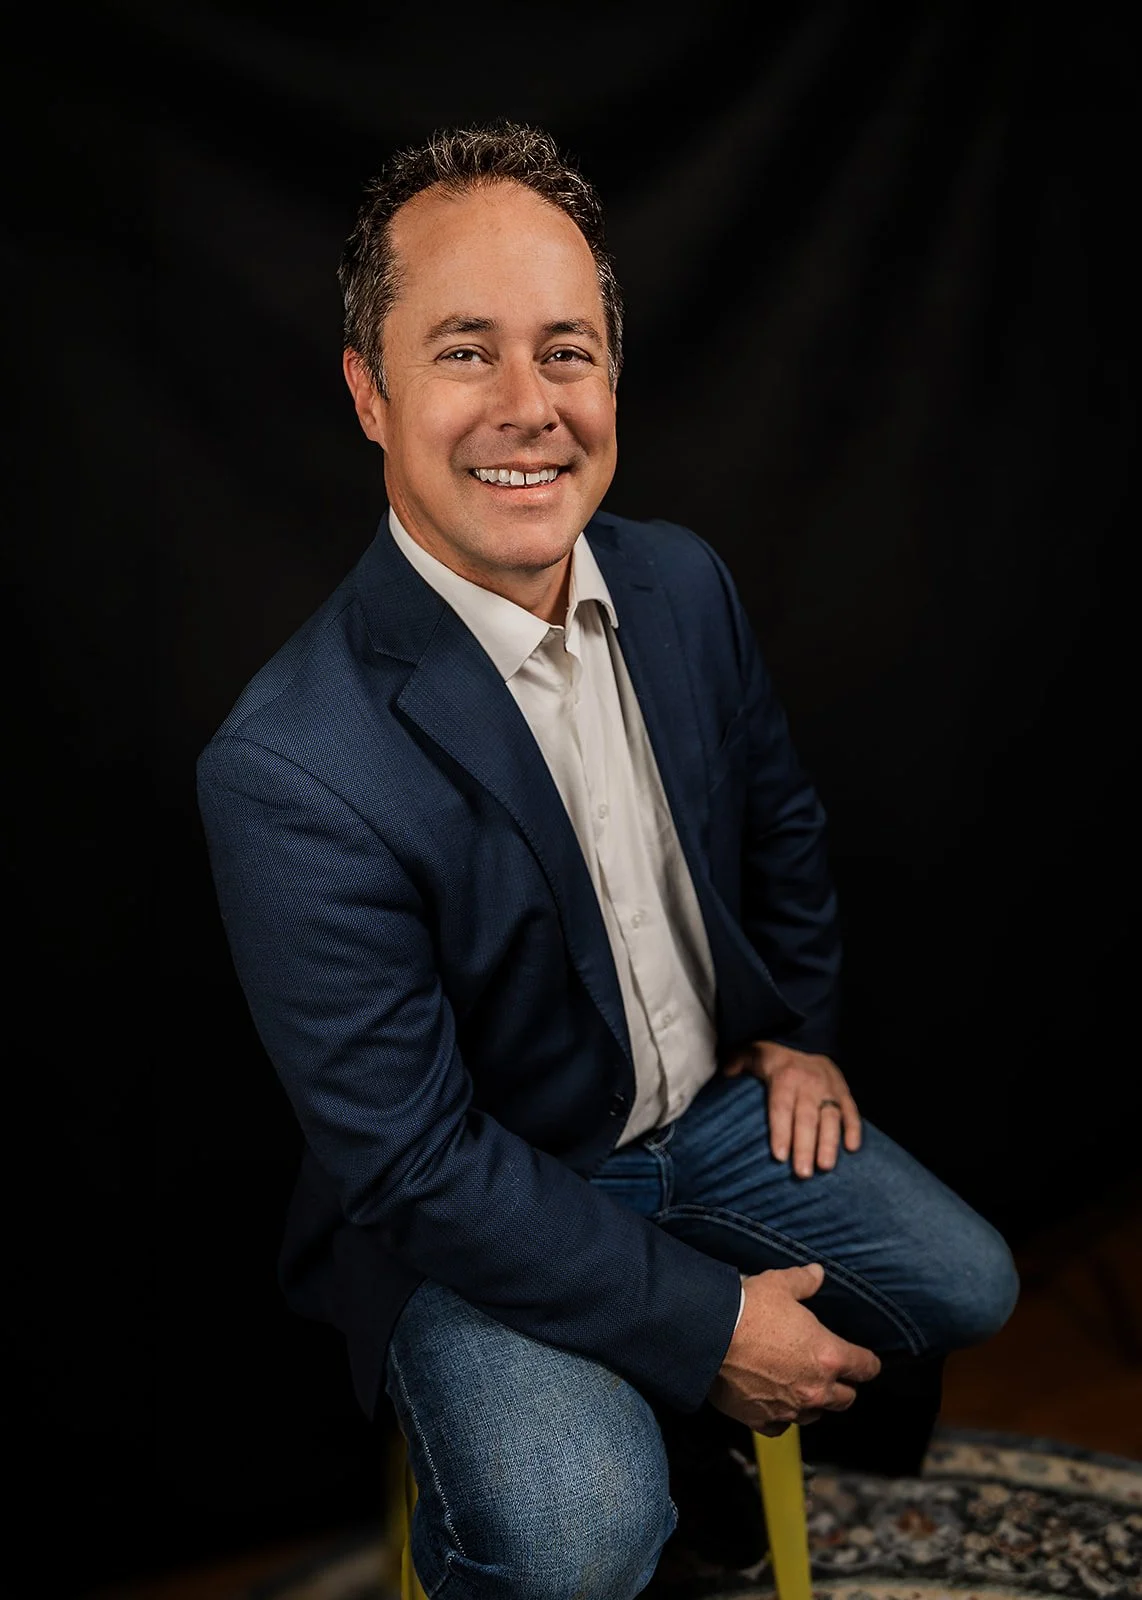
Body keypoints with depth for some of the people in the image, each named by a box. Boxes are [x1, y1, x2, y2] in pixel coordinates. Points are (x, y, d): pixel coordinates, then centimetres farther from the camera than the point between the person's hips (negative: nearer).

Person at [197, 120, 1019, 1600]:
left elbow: (776, 811, 13)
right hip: (475, 1201, -6)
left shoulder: (683, 582, -8)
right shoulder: (294, 772, -30)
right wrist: (704, 1322, -21)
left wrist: (798, 1024, 9)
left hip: (718, 1104, 7)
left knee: (969, 1286, 7)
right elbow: (411, 1163, -25)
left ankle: (741, 1409, 34)